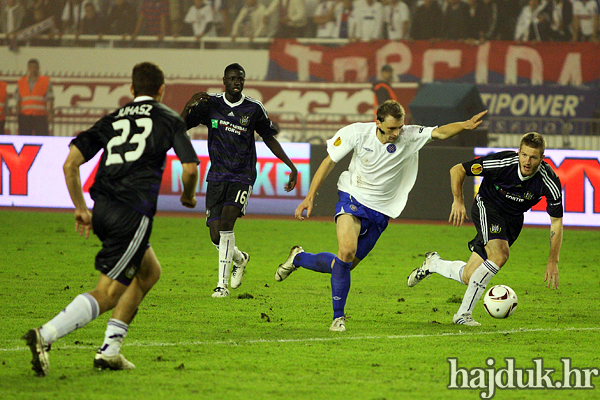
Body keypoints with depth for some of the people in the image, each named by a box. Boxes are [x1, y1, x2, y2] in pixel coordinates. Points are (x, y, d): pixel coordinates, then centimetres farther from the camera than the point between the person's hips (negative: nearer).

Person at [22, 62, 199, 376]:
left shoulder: (112, 120, 19)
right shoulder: (169, 119, 9)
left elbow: (70, 163, 10)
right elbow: (190, 167, 1)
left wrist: (80, 208, 18)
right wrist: (188, 196, 22)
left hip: (102, 209, 6)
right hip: (133, 214, -6)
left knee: (149, 272, 25)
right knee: (107, 294, -5)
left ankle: (111, 349, 17)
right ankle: (45, 336, -24)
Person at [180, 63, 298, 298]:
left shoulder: (254, 109, -2)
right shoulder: (210, 104, -1)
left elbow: (269, 138, 11)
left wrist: (291, 166, 9)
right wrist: (188, 108, -22)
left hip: (243, 175, -2)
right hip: (217, 176, 2)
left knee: (226, 222, -23)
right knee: (216, 236, -2)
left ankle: (222, 283, -15)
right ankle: (239, 259, 33)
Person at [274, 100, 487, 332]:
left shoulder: (409, 137, -11)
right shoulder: (357, 133, -12)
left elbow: (439, 132, -22)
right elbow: (329, 161, -2)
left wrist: (466, 125, -42)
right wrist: (310, 196, -6)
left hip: (380, 211, 3)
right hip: (353, 199, -3)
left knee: (344, 265, 6)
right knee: (347, 250, -28)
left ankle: (299, 258, 36)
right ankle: (338, 317, -12)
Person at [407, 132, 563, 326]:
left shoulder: (549, 181, -22)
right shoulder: (502, 163, -27)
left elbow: (556, 221, -11)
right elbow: (457, 170, -14)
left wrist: (553, 261, -14)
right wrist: (458, 200, -26)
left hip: (513, 219, 4)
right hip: (487, 206, -4)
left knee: (468, 277, -2)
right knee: (500, 254, -33)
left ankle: (433, 263, 31)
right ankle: (464, 313, -23)